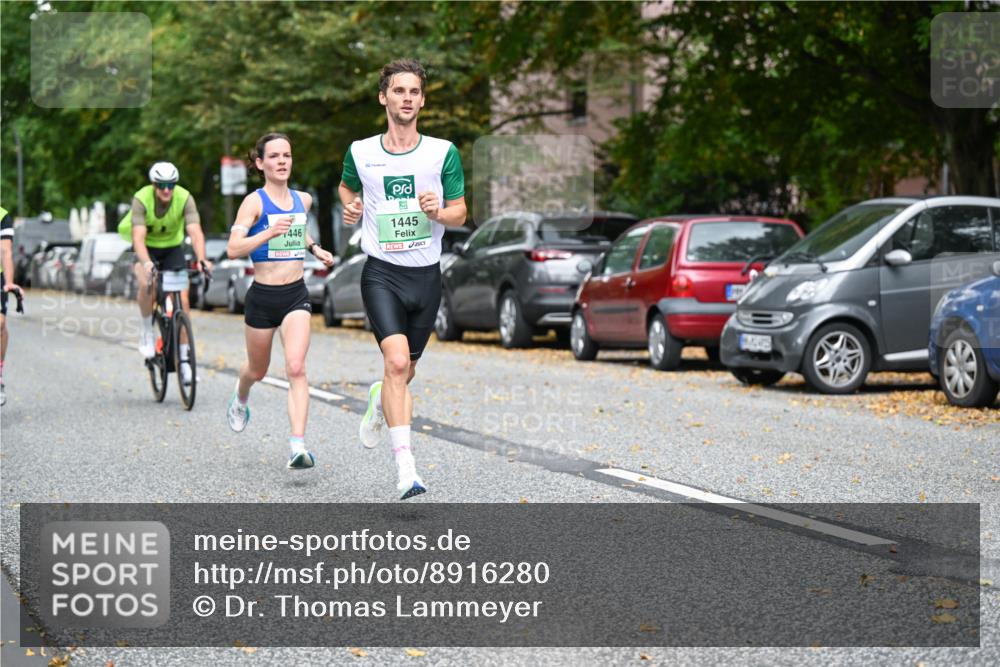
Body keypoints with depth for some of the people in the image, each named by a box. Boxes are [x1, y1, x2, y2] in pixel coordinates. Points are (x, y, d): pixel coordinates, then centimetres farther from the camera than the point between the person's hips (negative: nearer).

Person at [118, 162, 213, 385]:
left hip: (172, 247, 2)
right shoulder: (141, 199, -26)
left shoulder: (185, 198, -24)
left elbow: (195, 232, -33)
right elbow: (138, 236, -36)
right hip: (147, 247, -1)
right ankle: (147, 329, -7)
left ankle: (184, 359, 0)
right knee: (146, 284, -33)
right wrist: (146, 263, -54)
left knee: (183, 302, -9)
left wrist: (201, 259, -52)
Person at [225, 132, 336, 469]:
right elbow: (233, 249, -20)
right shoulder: (254, 201, -10)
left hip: (296, 295, 2)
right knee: (258, 370, 17)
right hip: (262, 296, -2)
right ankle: (240, 400, 53)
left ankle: (298, 445, -22)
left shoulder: (304, 199, 7)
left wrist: (314, 248, 14)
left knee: (296, 369, -16)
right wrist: (269, 233, -32)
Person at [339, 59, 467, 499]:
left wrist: (439, 212, -17)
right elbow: (346, 187, 24)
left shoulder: (443, 153, 1)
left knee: (405, 372, 14)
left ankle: (380, 401, 52)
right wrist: (350, 207, 2)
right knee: (397, 361, -21)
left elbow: (460, 214, 5)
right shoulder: (361, 152, 3)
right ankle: (405, 468, -22)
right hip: (381, 272, -2)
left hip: (425, 274, 2)